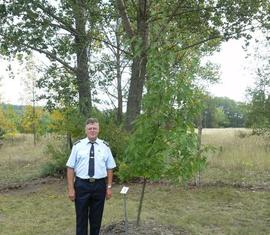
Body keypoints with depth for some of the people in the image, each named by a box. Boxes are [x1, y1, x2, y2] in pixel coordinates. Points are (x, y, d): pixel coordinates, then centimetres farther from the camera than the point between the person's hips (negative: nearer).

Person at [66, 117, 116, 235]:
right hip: (82, 185, -1)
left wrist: (109, 187, 0)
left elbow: (110, 168, 5)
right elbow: (70, 168, -3)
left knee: (96, 218, 13)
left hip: (99, 185, 1)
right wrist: (71, 188, -8)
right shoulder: (78, 146, -1)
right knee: (81, 217, 8)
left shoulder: (105, 146, 3)